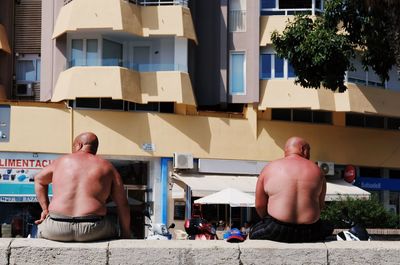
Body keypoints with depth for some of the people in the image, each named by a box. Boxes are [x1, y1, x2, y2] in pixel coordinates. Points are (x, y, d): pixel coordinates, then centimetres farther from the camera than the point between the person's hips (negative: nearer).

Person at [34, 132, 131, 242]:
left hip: (57, 230, 1)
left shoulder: (61, 161, 16)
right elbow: (122, 205, 9)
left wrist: (45, 209, 33)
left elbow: (39, 180, 33)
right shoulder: (107, 167, 12)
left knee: (42, 226, 34)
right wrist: (125, 236, 16)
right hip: (92, 231, -1)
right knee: (111, 230, 31)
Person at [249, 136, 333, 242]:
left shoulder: (269, 169, 1)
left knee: (254, 232, 27)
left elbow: (259, 206, 3)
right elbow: (321, 205, 9)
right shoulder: (316, 170, 6)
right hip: (309, 233, 1)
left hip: (277, 233, -1)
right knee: (327, 228, 32)